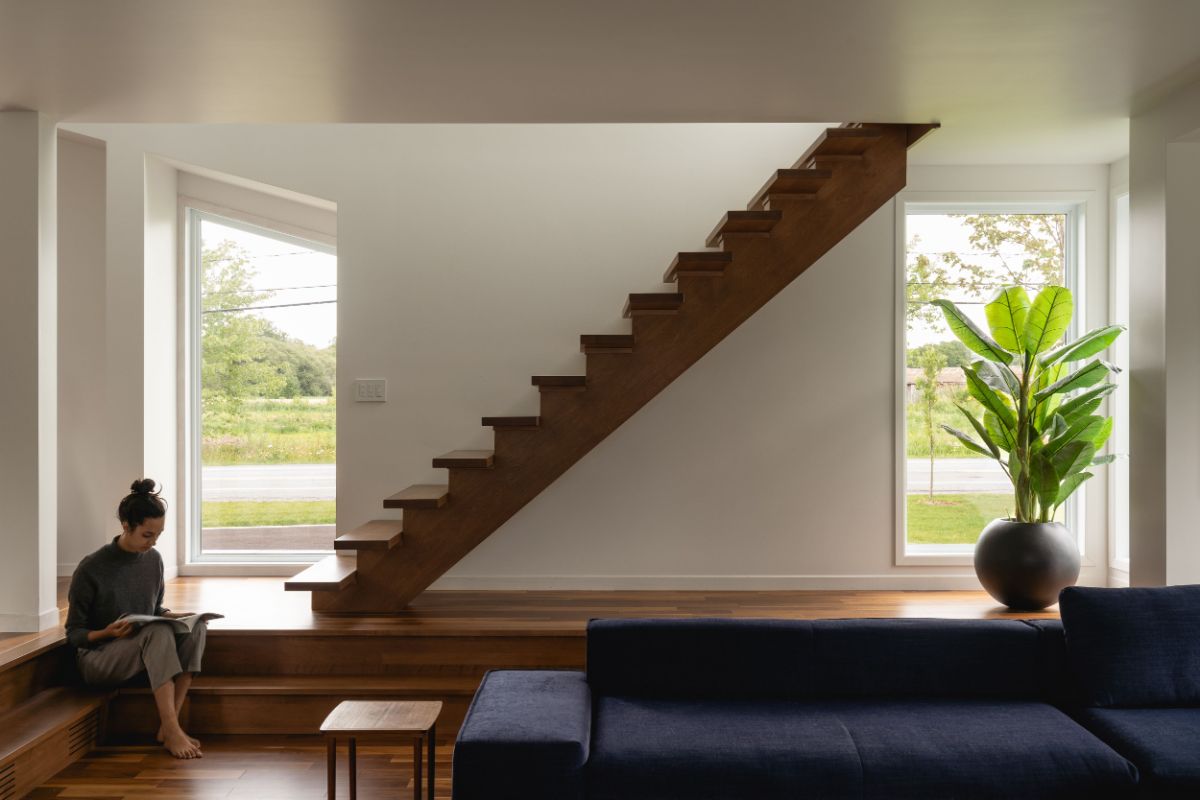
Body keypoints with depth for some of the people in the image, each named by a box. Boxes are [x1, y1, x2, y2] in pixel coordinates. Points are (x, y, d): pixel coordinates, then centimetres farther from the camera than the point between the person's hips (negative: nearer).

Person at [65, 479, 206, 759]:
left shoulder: (153, 559, 3)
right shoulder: (91, 569, -13)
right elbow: (74, 633, -7)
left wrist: (173, 616, -5)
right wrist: (108, 633, -27)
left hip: (147, 652, 5)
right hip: (98, 659, -5)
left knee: (196, 627, -24)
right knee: (158, 633, -35)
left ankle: (169, 725, -26)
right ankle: (172, 731, -38)